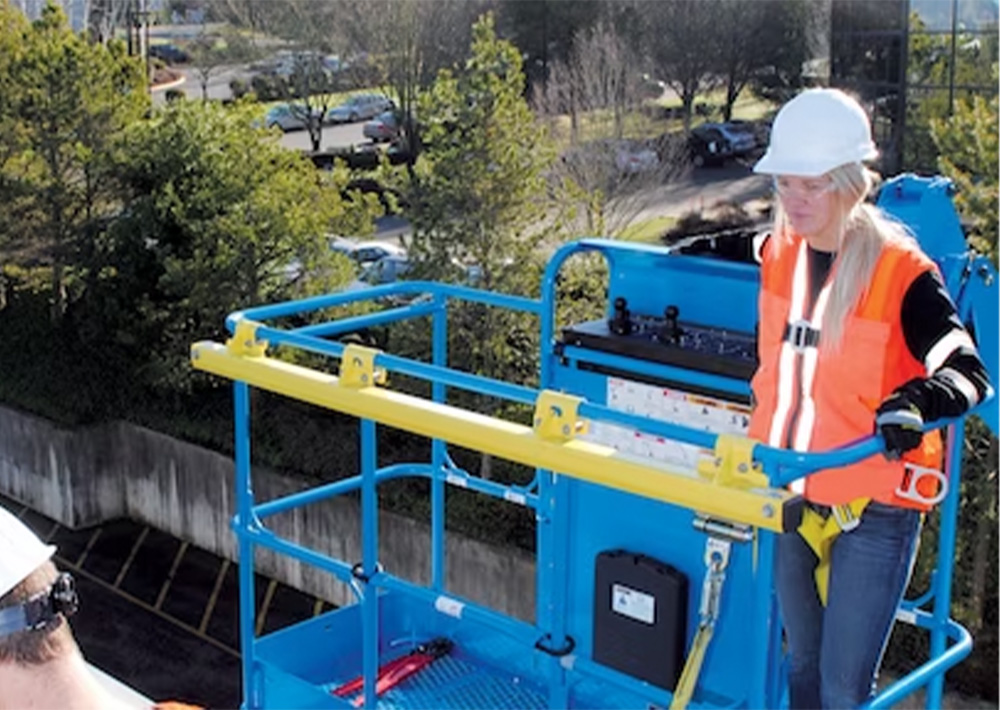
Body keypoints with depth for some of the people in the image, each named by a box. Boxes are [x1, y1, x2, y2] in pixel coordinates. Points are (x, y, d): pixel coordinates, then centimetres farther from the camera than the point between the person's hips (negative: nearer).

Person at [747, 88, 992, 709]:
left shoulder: (902, 271, -16)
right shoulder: (777, 254, 1)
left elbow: (968, 373, -23)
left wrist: (917, 400, -42)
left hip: (876, 506, -5)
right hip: (794, 494, 6)